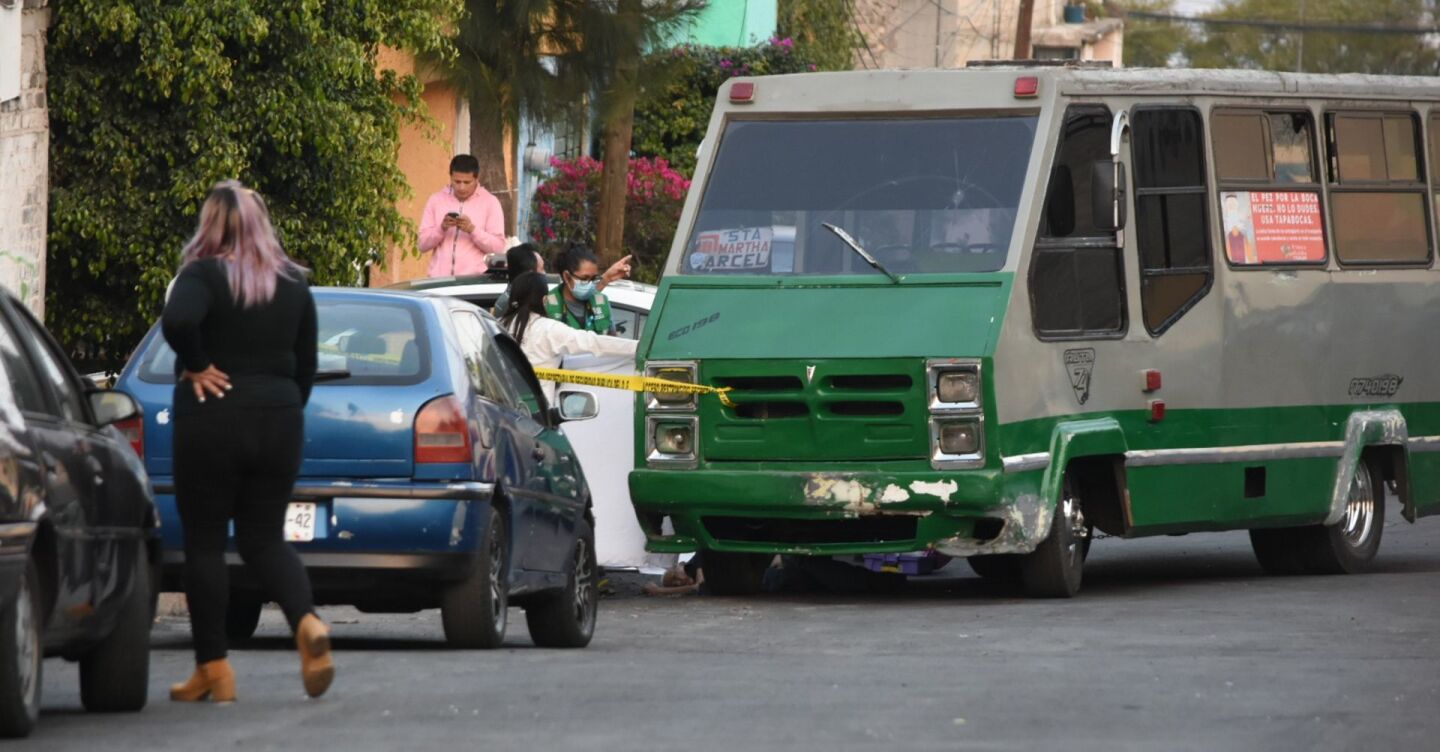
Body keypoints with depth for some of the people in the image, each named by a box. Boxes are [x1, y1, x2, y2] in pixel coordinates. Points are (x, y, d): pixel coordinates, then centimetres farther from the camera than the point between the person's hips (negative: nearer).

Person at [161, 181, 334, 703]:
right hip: (279, 420, 5)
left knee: (204, 542, 4)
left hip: (211, 422, -5)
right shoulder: (293, 284, 9)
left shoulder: (205, 275, -9)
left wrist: (195, 366, -13)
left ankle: (212, 669, 4)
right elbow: (306, 365, 13)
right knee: (264, 538, 12)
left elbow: (177, 321, -29)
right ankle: (307, 621, -16)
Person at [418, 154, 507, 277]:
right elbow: (423, 245, 8)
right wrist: (441, 228, -9)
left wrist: (472, 230, -15)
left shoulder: (490, 202, 4)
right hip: (439, 279, 2)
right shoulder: (436, 200, 10)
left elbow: (498, 247, -2)